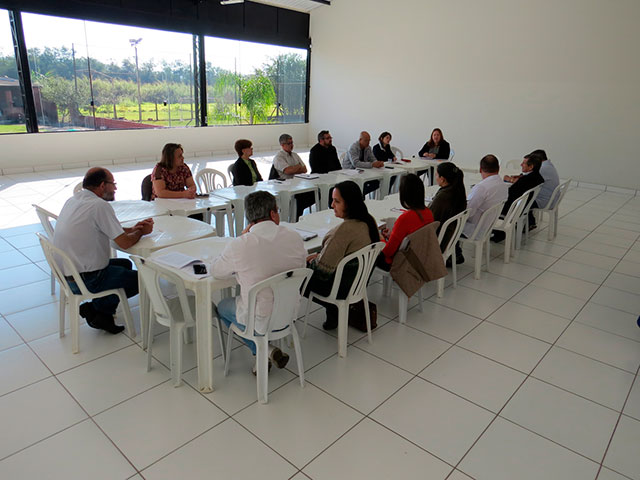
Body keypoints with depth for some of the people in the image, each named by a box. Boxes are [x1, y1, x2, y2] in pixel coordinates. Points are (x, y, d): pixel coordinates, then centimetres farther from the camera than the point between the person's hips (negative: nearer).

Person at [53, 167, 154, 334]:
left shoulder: (73, 200, 8)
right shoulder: (100, 205, -21)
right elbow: (125, 243, -21)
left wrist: (132, 229, 9)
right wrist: (141, 232, -1)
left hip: (66, 272, 9)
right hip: (86, 280, -9)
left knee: (125, 264, 25)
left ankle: (98, 309, 15)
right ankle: (97, 309, 8)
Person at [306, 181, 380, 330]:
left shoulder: (345, 229, -32)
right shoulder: (368, 221, -5)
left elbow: (324, 269, -25)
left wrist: (311, 261, -4)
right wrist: (319, 255, 6)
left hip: (341, 287, -8)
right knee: (307, 265, 21)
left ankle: (334, 309, 12)